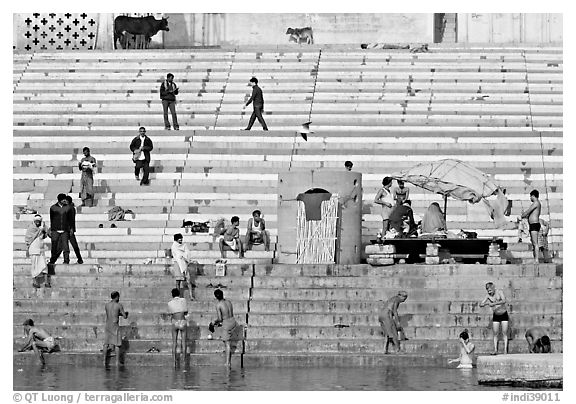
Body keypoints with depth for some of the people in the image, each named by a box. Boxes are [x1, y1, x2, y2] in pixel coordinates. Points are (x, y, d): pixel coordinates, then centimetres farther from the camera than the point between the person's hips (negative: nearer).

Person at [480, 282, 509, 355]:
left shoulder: (499, 292, -16)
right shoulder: (488, 296, -6)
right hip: (496, 316, 3)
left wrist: (494, 303, -45)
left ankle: (505, 350, -9)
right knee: (495, 333, -4)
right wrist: (487, 303, -31)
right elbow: (481, 304, -9)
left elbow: (504, 301, -33)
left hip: (504, 315, -3)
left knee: (504, 333, -7)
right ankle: (495, 350, -4)